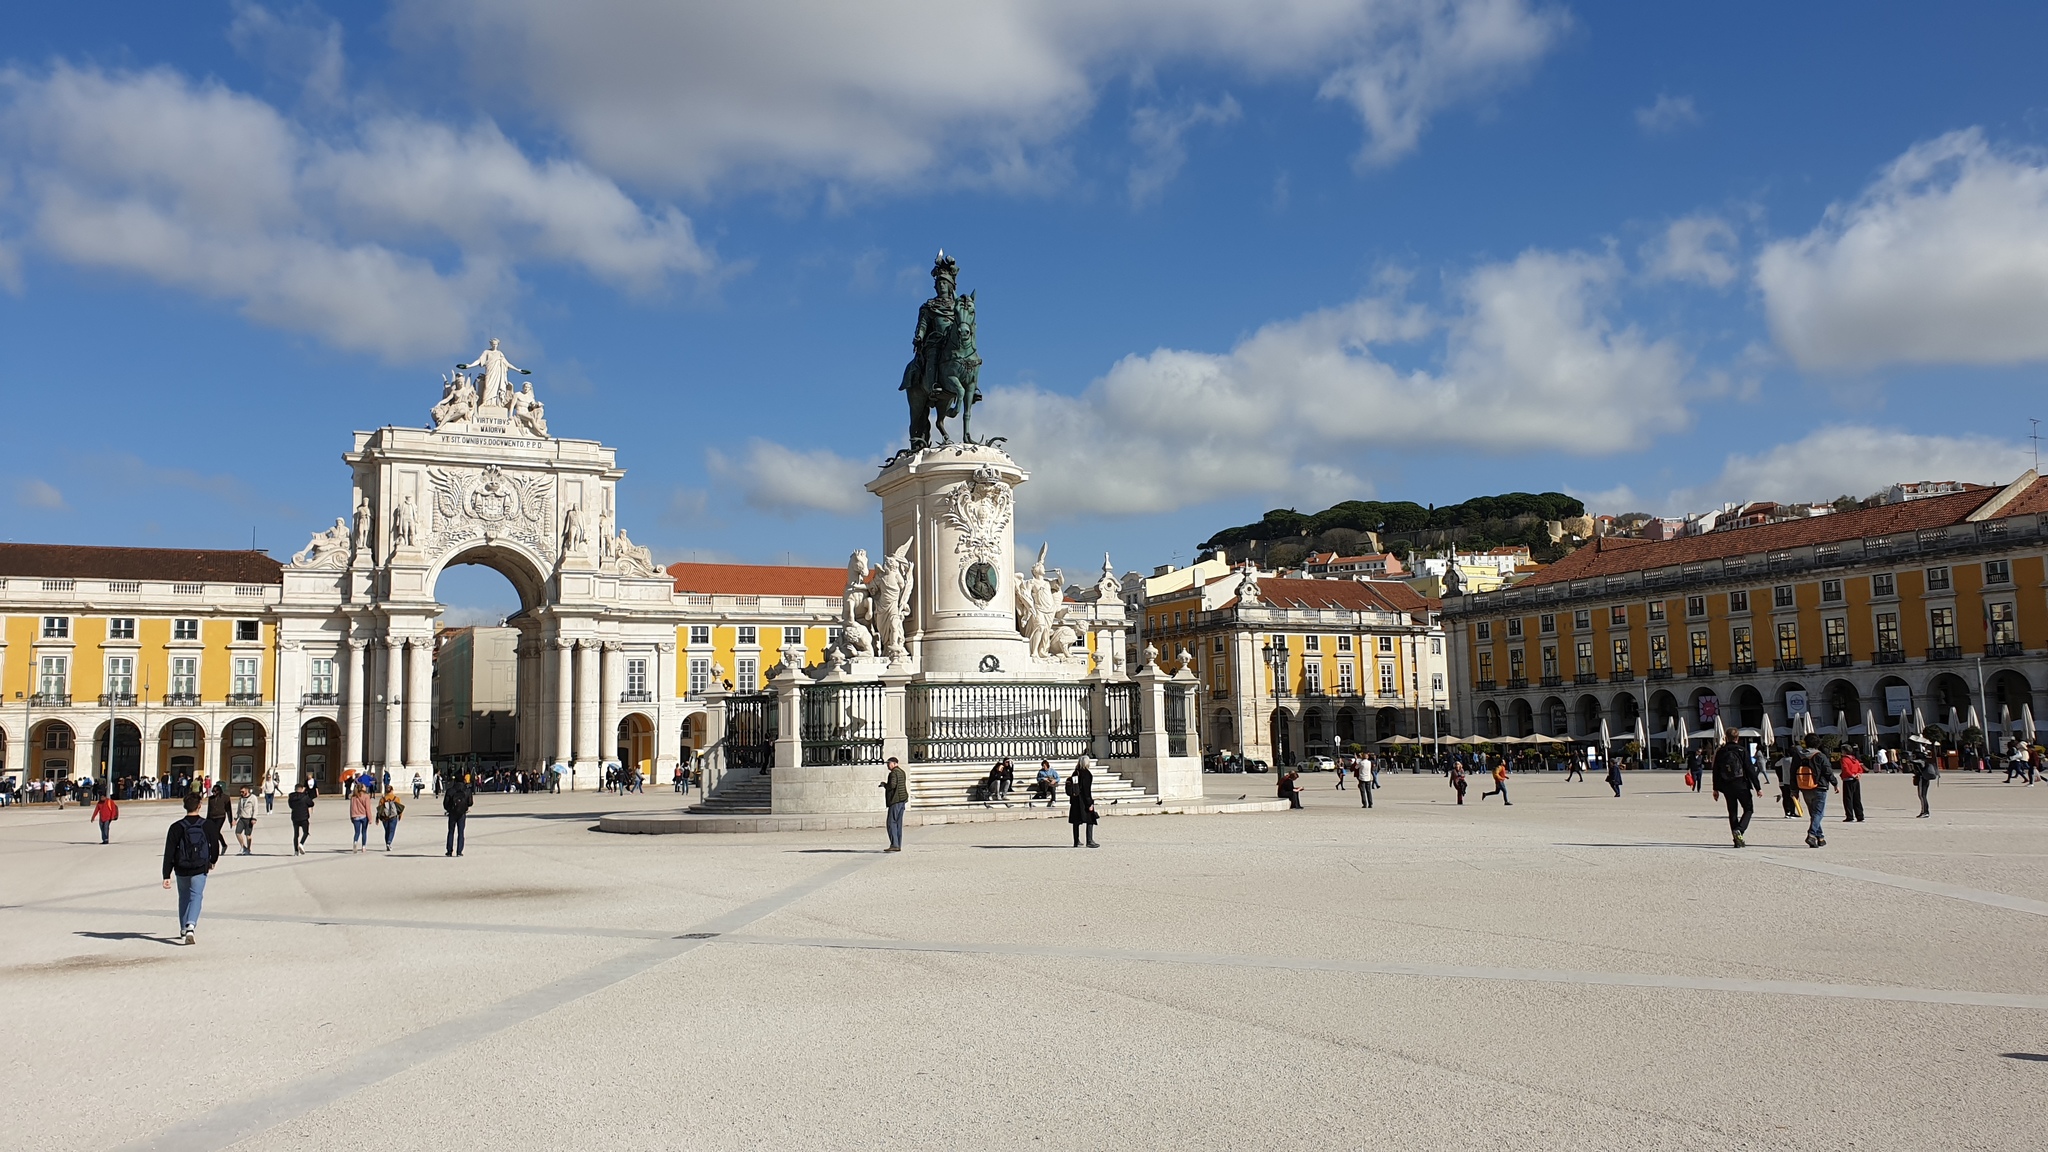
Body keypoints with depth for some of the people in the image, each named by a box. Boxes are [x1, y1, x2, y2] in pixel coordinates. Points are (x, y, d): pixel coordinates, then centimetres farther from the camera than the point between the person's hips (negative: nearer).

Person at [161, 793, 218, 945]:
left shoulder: (176, 827, -7)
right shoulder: (207, 825, -5)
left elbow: (169, 853, -8)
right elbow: (215, 846, 5)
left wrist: (166, 876, -6)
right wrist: (212, 861, 25)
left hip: (181, 870, 1)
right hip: (200, 870, -1)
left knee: (184, 897, 20)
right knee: (196, 897, 1)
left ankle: (183, 928, 32)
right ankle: (191, 926, -23)